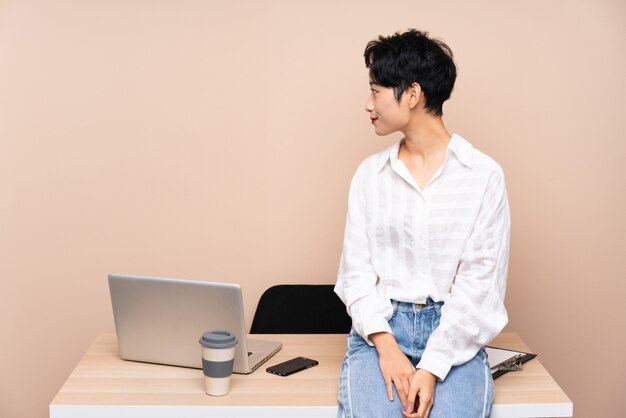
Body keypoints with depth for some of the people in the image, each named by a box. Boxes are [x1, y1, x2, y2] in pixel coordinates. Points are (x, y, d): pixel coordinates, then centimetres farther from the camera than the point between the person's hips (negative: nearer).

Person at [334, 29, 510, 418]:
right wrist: (387, 347, -12)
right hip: (380, 330, 2)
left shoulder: (484, 175, -2)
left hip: (454, 335, -1)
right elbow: (356, 269, 4)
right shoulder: (370, 174, 7)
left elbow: (480, 283, -7)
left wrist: (432, 368, -16)